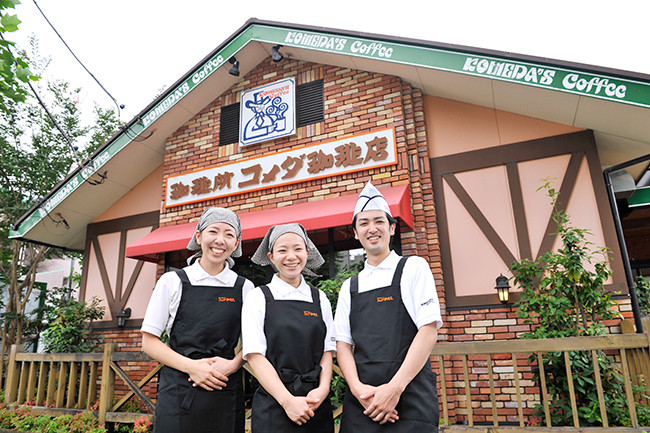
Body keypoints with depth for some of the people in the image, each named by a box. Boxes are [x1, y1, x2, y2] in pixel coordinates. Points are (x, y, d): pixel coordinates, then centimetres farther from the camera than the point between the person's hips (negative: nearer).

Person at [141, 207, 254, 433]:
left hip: (226, 394, 1)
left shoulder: (245, 288, 3)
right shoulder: (173, 282, 0)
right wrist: (191, 366, -13)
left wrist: (233, 364, -11)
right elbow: (149, 341, 0)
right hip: (178, 393, -1)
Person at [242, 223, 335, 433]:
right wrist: (288, 400, -16)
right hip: (273, 404, -3)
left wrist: (323, 388, -11)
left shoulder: (320, 299, 7)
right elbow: (255, 355, -9)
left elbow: (327, 350, 5)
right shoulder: (258, 298, -3)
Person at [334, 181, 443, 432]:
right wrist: (358, 388, -10)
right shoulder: (349, 287, 12)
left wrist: (395, 388, -15)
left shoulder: (413, 268, 0)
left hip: (410, 398, -3)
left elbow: (429, 331, -8)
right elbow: (343, 343, 8)